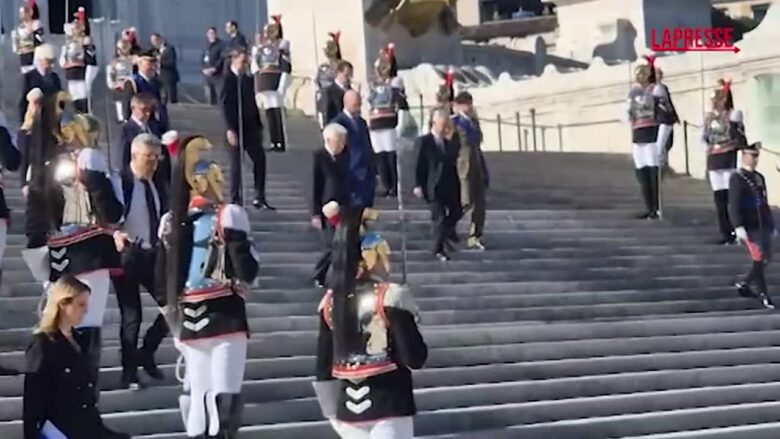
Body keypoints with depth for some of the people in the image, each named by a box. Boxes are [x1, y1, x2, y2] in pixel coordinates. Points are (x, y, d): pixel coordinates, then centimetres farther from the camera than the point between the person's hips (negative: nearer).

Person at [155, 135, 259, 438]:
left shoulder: (170, 221, 6)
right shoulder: (228, 216, -9)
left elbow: (161, 281, 10)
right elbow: (247, 271, -12)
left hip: (188, 320, 5)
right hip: (226, 316, -5)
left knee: (197, 392, 12)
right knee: (224, 392, -5)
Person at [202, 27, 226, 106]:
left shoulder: (220, 44, -1)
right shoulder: (207, 46, 19)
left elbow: (222, 58, -11)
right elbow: (203, 59, 17)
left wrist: (214, 69, -17)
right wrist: (204, 69, -1)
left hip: (217, 75, -6)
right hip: (207, 74, 6)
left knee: (219, 93, -13)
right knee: (209, 96, 5)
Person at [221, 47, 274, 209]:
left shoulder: (248, 79, 11)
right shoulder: (228, 79, -9)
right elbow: (226, 105, -13)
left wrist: (259, 125, 13)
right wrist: (230, 129, -19)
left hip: (251, 127, 6)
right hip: (237, 129, -6)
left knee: (260, 159, 3)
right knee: (236, 164, 1)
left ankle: (259, 198, 9)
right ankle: (235, 200, 10)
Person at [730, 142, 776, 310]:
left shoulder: (760, 178, 15)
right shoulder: (736, 178, -8)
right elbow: (734, 205, -14)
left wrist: (772, 226, 19)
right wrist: (739, 227, -23)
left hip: (764, 227, 7)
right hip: (750, 228, -7)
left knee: (766, 259, 9)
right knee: (758, 260, -6)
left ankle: (744, 284, 25)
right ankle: (763, 294, 5)